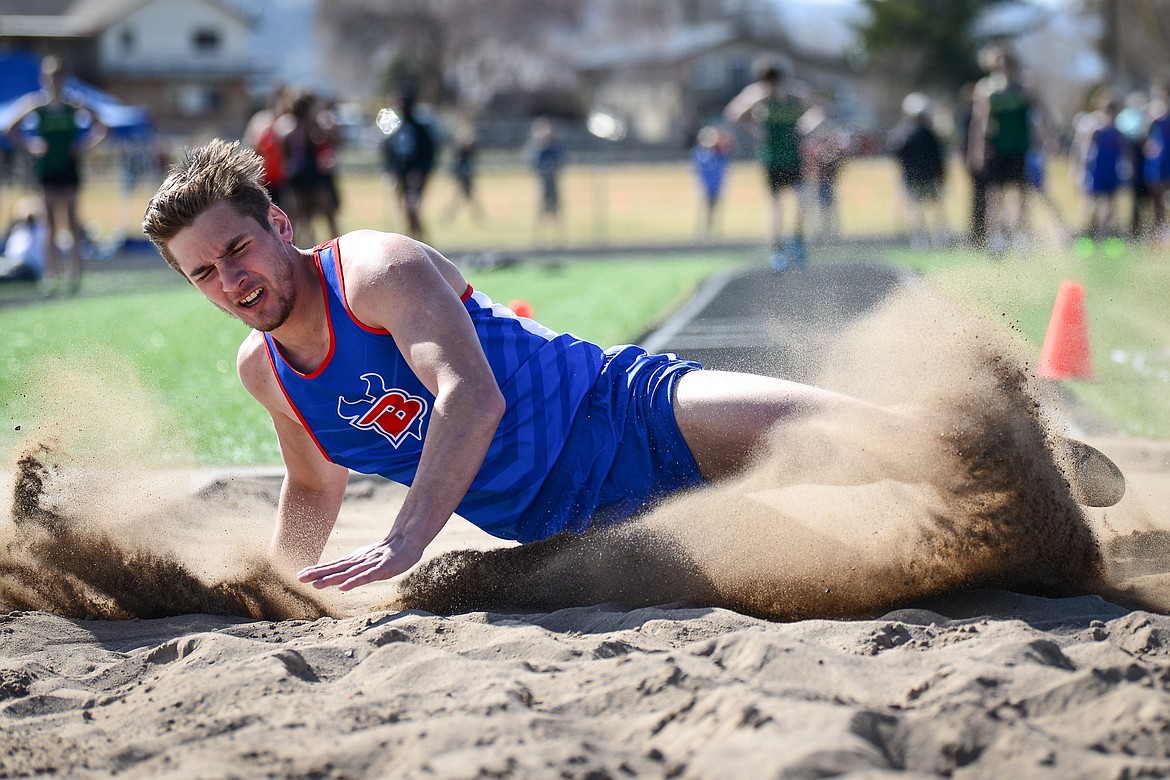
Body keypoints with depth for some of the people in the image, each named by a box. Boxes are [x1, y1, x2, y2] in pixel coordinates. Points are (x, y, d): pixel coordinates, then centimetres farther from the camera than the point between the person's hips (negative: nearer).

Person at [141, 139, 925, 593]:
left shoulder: (378, 269, -17)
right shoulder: (263, 371, 6)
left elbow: (472, 397, -31)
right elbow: (314, 491, 26)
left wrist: (404, 543, -38)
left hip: (628, 418, -6)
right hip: (566, 526, 6)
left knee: (881, 439, -20)